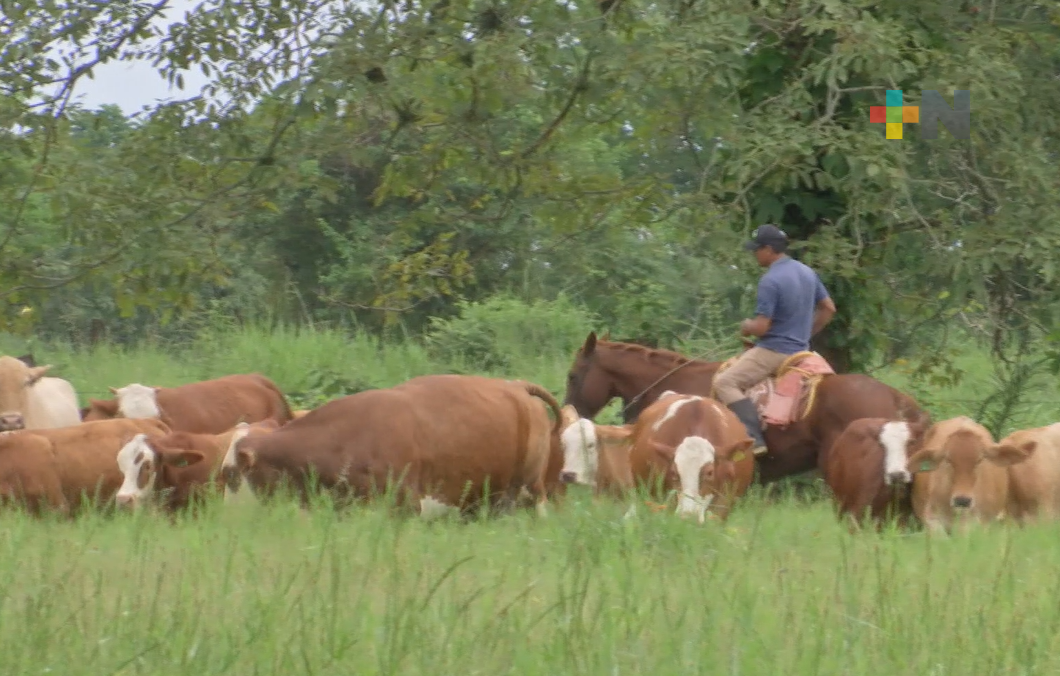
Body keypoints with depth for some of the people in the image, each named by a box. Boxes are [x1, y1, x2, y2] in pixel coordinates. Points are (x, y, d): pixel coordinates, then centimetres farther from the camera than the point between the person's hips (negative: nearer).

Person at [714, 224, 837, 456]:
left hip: (774, 351, -9)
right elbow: (828, 309, 16)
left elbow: (761, 327, -21)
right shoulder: (808, 273, 7)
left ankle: (753, 437, -26)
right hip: (800, 350, 9)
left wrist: (746, 326, 1)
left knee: (725, 383, -13)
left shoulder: (770, 281, -20)